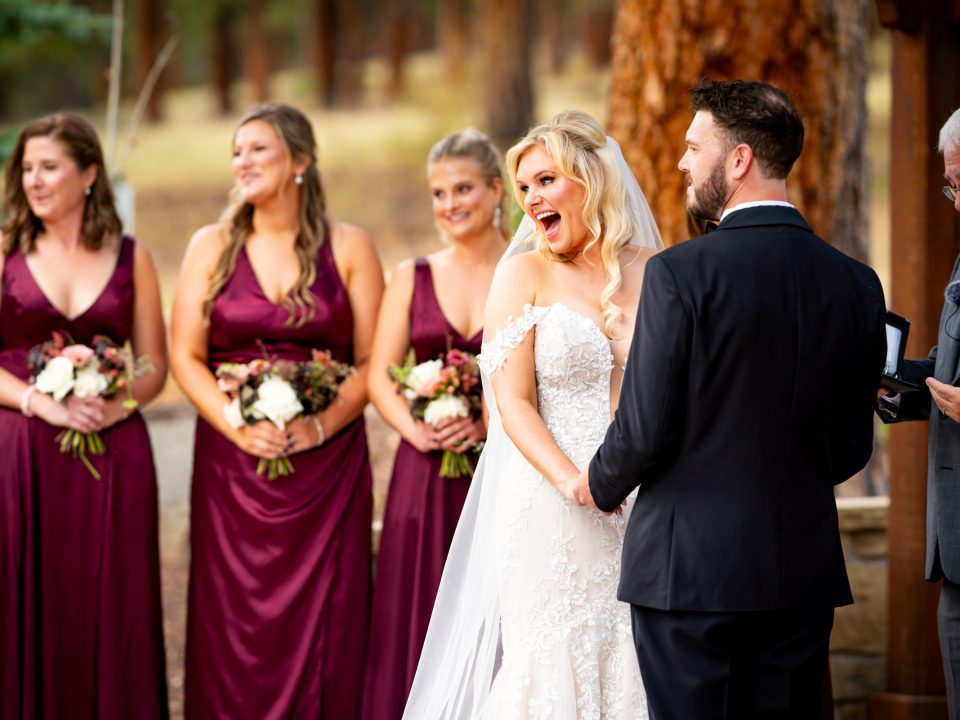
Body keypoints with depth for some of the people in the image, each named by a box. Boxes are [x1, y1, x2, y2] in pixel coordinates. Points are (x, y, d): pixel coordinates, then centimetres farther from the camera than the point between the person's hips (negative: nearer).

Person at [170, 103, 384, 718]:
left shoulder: (349, 248, 3)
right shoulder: (212, 247, 7)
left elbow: (372, 362, 1)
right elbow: (186, 357, 3)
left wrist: (321, 425, -14)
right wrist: (238, 427, -12)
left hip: (327, 462, -1)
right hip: (233, 461, 1)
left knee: (322, 622, -3)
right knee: (236, 625, -1)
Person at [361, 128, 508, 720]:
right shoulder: (413, 277, 10)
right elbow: (379, 375, 6)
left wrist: (486, 424, -18)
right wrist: (416, 429, -12)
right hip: (426, 477, 3)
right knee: (419, 627, 1)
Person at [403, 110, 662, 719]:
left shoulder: (655, 273, 8)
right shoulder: (526, 273, 2)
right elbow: (513, 402, -5)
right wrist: (572, 480, -20)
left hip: (646, 514, 2)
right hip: (553, 514, -2)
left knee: (635, 665, 2)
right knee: (554, 667, -5)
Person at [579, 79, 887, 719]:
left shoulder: (680, 273, -12)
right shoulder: (856, 283, 3)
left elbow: (645, 428, -11)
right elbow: (853, 447, 9)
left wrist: (601, 487, 9)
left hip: (689, 569, -5)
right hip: (804, 571, 5)